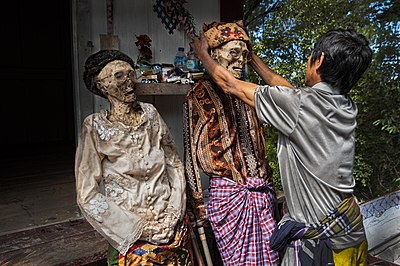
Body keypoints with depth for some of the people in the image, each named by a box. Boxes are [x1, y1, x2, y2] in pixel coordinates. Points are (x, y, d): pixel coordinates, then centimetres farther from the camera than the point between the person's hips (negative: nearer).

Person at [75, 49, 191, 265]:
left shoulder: (150, 114, -3)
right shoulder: (96, 127, -12)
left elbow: (174, 163, 3)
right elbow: (87, 196, -12)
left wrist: (174, 213, -6)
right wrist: (139, 227, -13)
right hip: (130, 235, -3)